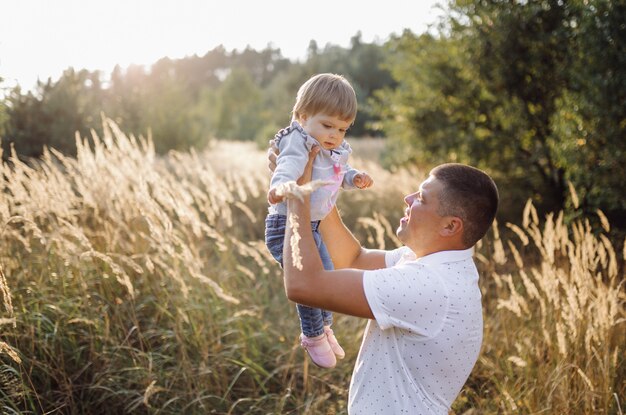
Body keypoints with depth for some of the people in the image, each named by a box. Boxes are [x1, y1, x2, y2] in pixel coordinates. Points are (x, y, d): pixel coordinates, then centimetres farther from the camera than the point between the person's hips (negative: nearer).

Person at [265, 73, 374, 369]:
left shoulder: (335, 151, 5)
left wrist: (353, 178, 4)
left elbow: (339, 174, 25)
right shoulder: (298, 142, -22)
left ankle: (324, 328, 44)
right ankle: (313, 337, 15)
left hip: (313, 226, 10)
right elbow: (288, 165, -43)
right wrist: (281, 186, -64)